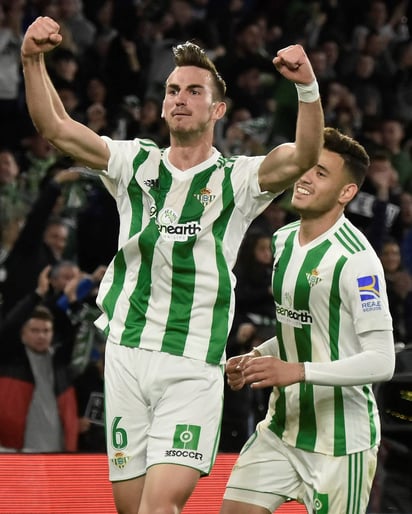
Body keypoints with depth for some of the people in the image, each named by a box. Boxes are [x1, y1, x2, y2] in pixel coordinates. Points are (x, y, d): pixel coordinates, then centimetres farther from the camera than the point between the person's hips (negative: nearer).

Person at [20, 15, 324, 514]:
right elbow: (56, 129, 0)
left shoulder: (238, 178, 2)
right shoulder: (136, 163, 10)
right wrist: (33, 61, -17)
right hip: (126, 356, 3)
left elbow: (303, 156, -16)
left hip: (193, 369, -3)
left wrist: (307, 86, -33)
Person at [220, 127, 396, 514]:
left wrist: (298, 371, -30)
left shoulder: (355, 258, -18)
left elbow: (382, 361, -23)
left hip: (342, 441, -8)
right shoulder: (284, 240, 9)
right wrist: (256, 357, 7)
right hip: (283, 427, 8)